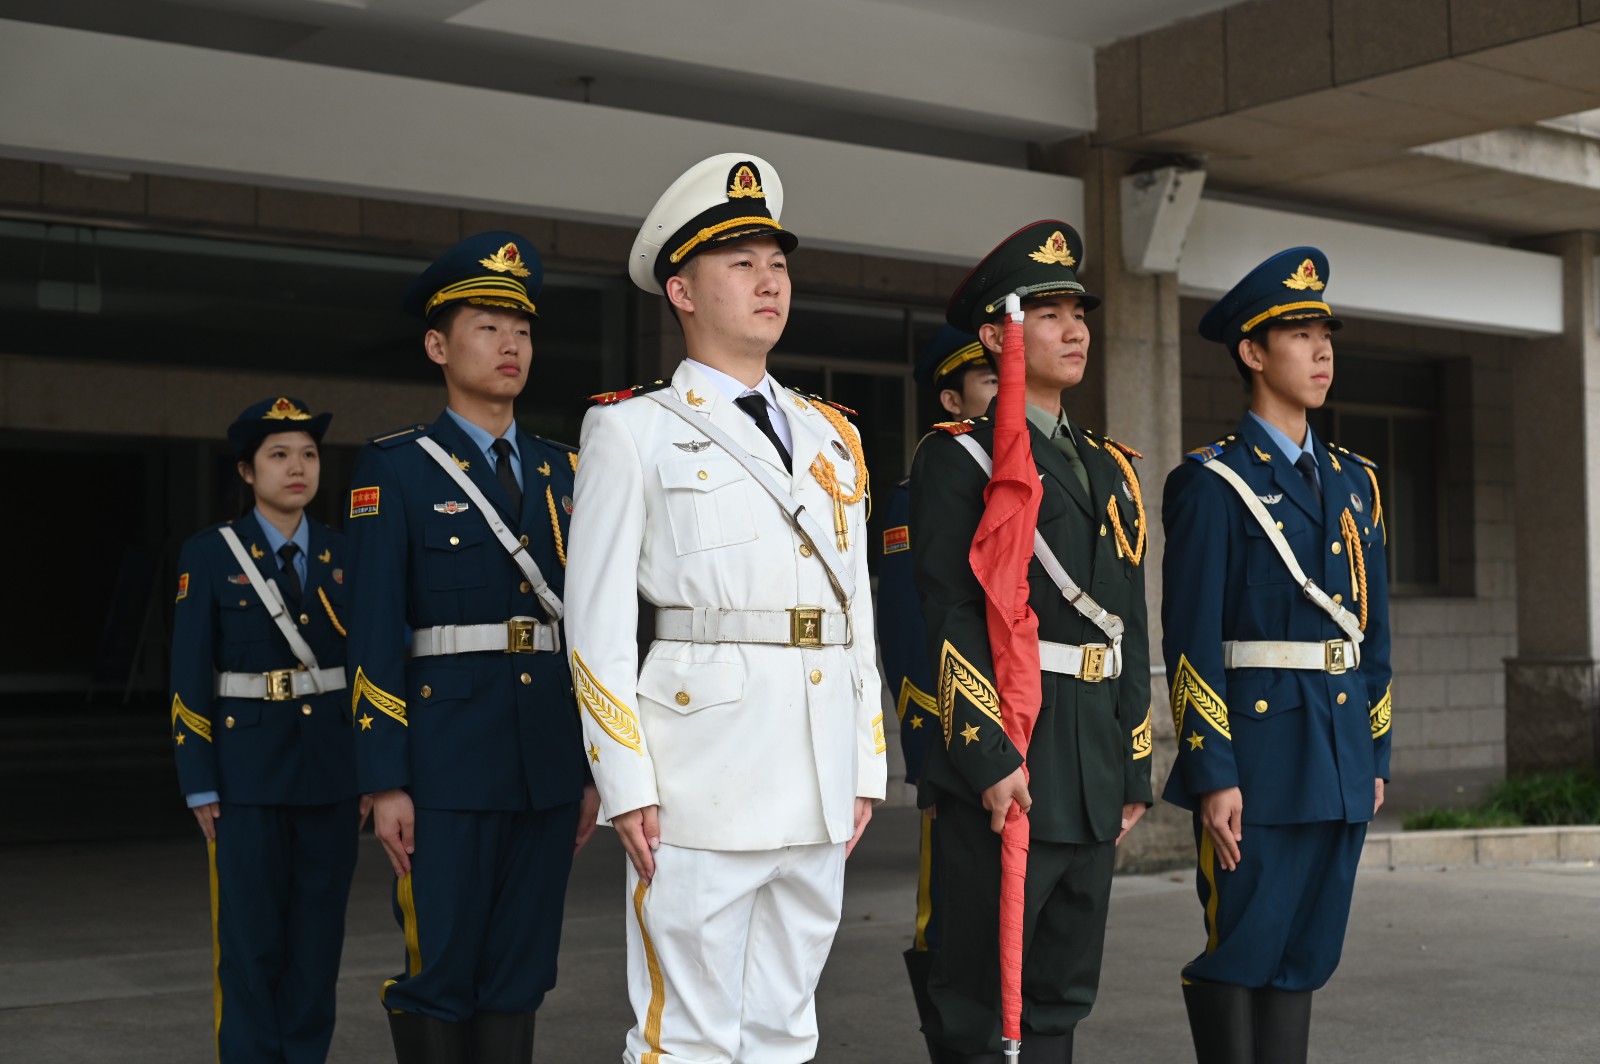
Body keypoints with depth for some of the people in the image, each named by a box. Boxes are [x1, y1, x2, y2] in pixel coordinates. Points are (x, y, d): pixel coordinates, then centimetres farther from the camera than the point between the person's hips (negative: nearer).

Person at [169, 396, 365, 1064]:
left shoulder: (344, 556, 8)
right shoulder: (211, 555, -1)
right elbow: (189, 676, -2)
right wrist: (199, 785, -7)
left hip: (332, 769, 3)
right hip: (248, 771, -3)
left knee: (319, 934, 6)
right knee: (251, 939, 0)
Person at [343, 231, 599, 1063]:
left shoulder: (559, 471, 14)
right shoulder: (395, 470, -1)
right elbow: (373, 635, -7)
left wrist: (592, 768, 10)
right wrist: (384, 782, -12)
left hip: (550, 762, 5)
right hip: (447, 759, -5)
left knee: (520, 974, 8)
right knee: (439, 972, -1)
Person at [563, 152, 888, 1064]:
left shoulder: (832, 436, 17)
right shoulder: (633, 430, 1)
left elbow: (857, 606, 17)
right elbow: (600, 620, -4)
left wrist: (867, 767, 12)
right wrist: (627, 784, -11)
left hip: (821, 783, 5)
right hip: (702, 773, -5)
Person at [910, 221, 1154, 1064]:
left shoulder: (1109, 469, 17)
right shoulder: (957, 456, -4)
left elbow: (1130, 628, 17)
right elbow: (949, 616, -12)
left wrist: (1134, 770, 13)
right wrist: (990, 757, -18)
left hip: (1092, 775, 7)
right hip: (1002, 764, -7)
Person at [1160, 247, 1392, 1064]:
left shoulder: (1355, 482, 15)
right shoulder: (1211, 485, -5)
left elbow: (1374, 629, 17)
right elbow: (1190, 641, -10)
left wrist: (1374, 755, 13)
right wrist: (1212, 775, -15)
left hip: (1338, 760, 6)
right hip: (1255, 753, -6)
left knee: (1306, 956, 10)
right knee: (1241, 951, -2)